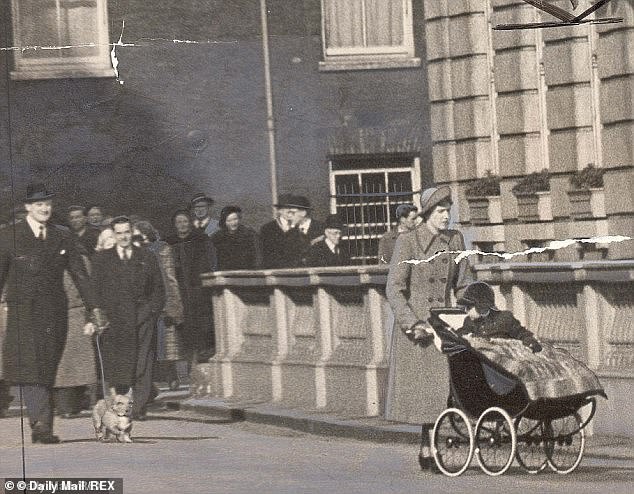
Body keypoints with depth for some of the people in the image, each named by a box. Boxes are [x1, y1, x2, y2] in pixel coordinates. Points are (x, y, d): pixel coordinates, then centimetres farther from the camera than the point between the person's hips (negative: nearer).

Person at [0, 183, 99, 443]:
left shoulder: (62, 238, 12)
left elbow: (79, 274, 12)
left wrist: (94, 307, 5)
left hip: (54, 314, 3)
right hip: (23, 312, -3)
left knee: (47, 371, 3)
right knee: (30, 367, -15)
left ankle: (40, 427, 8)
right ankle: (42, 424, -24)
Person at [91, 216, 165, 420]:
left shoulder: (147, 258, 15)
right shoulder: (101, 259, 12)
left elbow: (159, 289, 16)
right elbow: (96, 290, 8)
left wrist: (152, 310, 2)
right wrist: (103, 314, -3)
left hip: (142, 317, 1)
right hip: (113, 318, -1)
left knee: (141, 365, -6)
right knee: (114, 363, -7)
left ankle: (139, 408, -6)